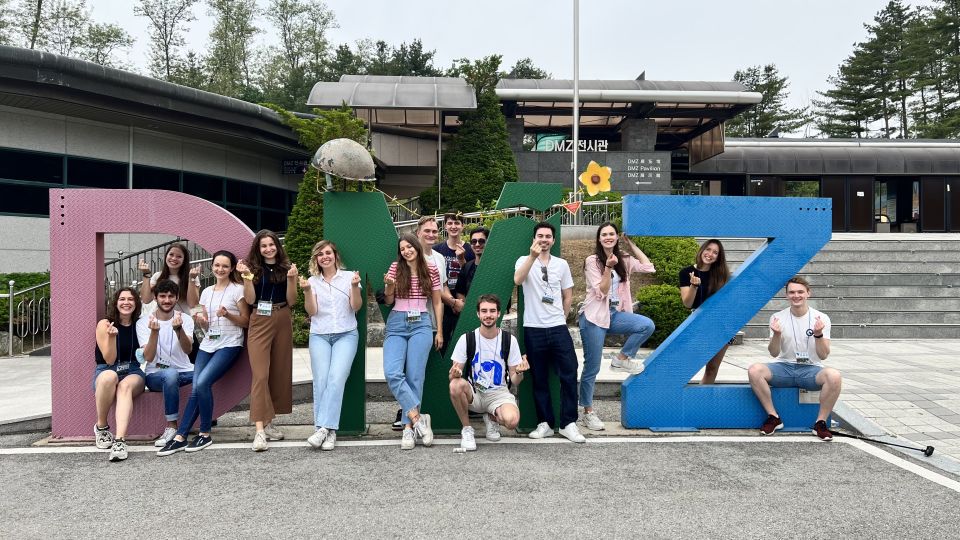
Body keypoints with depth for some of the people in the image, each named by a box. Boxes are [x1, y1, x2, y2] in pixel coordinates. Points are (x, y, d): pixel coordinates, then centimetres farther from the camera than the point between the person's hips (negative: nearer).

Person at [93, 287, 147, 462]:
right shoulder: (105, 324, -2)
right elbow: (109, 360, -7)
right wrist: (112, 336, -22)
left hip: (133, 371, 1)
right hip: (106, 371, -1)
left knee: (125, 386, -35)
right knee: (109, 376, -38)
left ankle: (120, 441, -49)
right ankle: (101, 427, -17)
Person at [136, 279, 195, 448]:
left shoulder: (185, 319, 1)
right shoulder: (144, 322, -2)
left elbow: (188, 350, -17)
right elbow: (149, 357, -15)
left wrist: (178, 329, -35)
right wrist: (154, 331, -29)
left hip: (184, 371, 2)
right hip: (156, 375, -2)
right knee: (170, 374, -38)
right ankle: (171, 426, -29)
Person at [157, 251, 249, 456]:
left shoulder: (237, 290, -2)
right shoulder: (207, 292, 15)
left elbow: (246, 321, -2)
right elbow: (207, 326, 17)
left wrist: (227, 315, -18)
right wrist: (199, 321, -5)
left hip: (229, 345, -5)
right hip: (208, 344, 5)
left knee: (202, 383, -20)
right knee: (196, 388, -8)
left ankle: (205, 434, -5)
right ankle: (180, 437, -4)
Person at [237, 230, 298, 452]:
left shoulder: (286, 268, 6)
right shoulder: (253, 268, 4)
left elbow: (291, 302, 1)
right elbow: (250, 300, -2)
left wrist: (291, 278, -12)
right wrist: (246, 276, -12)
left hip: (282, 323, 2)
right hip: (260, 323, -2)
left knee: (280, 373, 7)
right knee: (260, 375, -11)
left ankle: (268, 423, 20)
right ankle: (259, 430, -14)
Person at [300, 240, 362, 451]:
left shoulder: (349, 276, 7)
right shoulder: (313, 281, 12)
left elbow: (356, 306, 0)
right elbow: (312, 311, 4)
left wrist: (355, 287, -15)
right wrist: (307, 291, -10)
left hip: (346, 335, -1)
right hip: (320, 336, 2)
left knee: (336, 378, -21)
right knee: (321, 380, -15)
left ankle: (323, 428, -22)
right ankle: (329, 432, -13)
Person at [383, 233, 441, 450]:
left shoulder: (431, 270, 5)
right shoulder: (395, 268, 6)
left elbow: (436, 303, 11)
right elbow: (389, 301, 9)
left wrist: (439, 332, 9)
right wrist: (389, 286, -12)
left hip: (421, 325, -1)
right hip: (396, 325, 1)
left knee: (414, 376, -7)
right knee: (392, 373, -18)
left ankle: (409, 427, 0)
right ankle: (418, 418, -10)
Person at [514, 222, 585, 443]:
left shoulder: (562, 264, 9)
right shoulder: (525, 261, 1)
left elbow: (568, 296, 17)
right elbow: (517, 280, -21)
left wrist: (561, 317, 10)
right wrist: (533, 256, -30)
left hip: (558, 328, 2)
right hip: (533, 329, -2)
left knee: (569, 374, -3)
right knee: (539, 379, 5)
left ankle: (568, 424, 6)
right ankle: (545, 424, 15)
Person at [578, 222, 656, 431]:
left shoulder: (624, 261, 10)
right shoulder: (592, 261, -5)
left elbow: (649, 267, -2)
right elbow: (601, 292, -11)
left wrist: (632, 245, 3)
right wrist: (608, 268, -22)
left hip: (615, 314, 5)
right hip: (594, 317, -5)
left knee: (647, 325, -23)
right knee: (592, 367, -2)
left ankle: (622, 358, -1)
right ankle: (588, 413, 13)